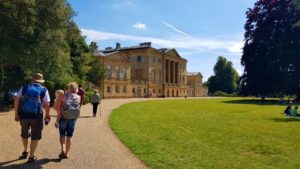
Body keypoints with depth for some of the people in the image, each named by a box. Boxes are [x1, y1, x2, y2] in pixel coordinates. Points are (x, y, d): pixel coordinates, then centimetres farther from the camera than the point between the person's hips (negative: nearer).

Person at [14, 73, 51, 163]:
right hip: (36, 116, -3)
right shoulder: (44, 90, -2)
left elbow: (16, 100, 0)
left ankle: (25, 152, 43)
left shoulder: (24, 88, 5)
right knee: (35, 137, 11)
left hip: (23, 115, 3)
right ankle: (31, 157, 14)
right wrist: (47, 115, 5)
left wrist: (16, 114, 4)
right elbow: (47, 105, -7)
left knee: (24, 135, 26)